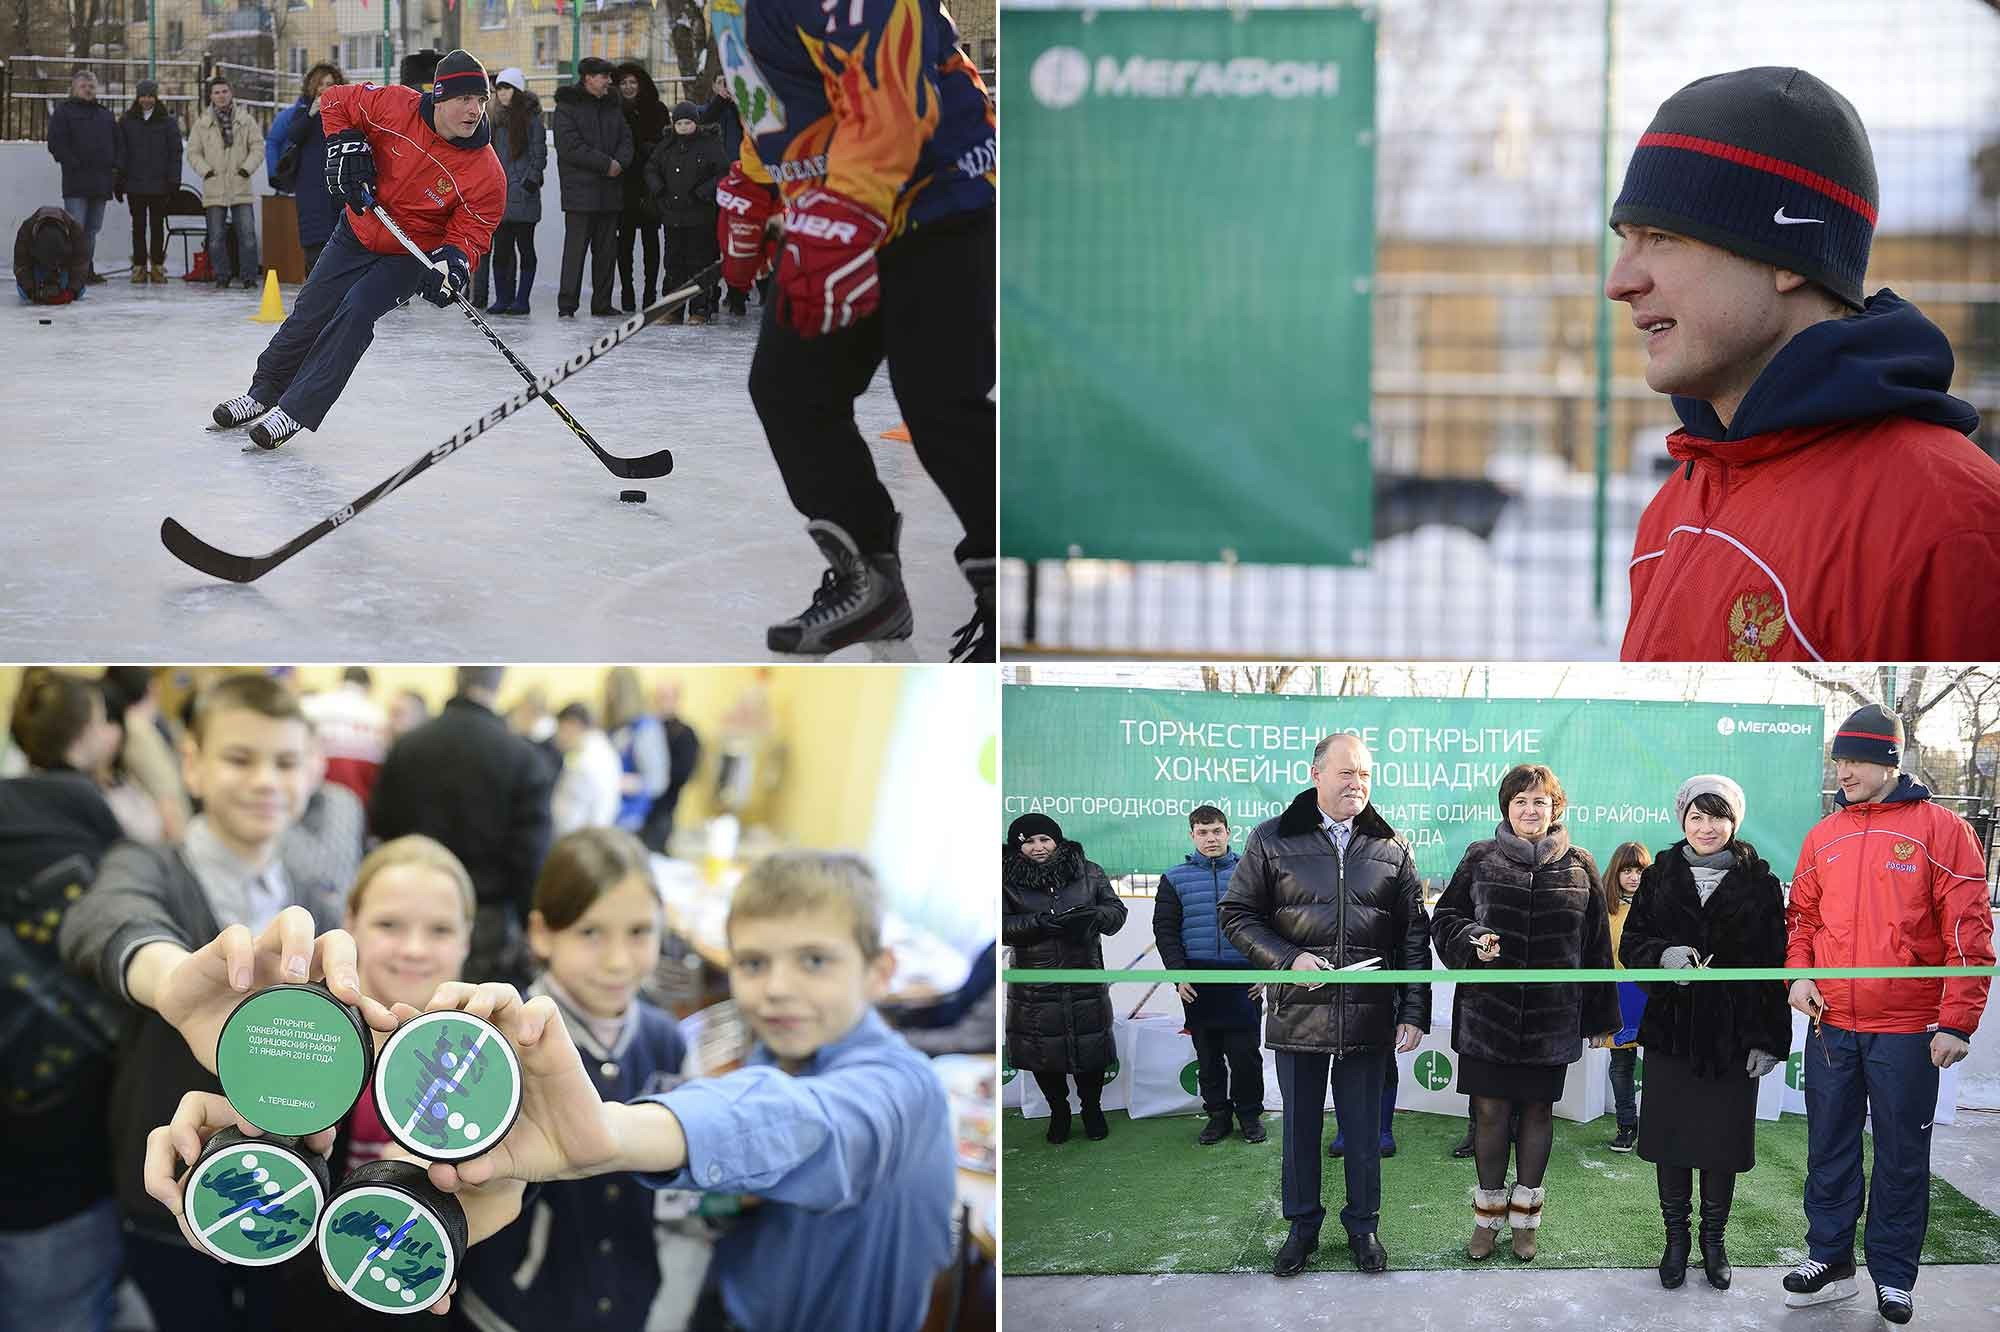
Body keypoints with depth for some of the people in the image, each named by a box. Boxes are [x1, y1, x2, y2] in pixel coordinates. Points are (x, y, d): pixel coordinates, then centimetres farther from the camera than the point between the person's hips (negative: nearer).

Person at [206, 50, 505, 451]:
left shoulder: (488, 174, -26)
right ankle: (264, 391, 32)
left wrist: (454, 261, -39)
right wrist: (344, 145, -18)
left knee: (355, 313, -21)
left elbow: (470, 234, -19)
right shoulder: (395, 107, -23)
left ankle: (294, 411, -14)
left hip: (411, 255, -3)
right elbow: (335, 99, -6)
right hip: (358, 232, 3)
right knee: (310, 312, 11)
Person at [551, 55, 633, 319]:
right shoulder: (567, 106, -5)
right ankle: (566, 305, -8)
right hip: (579, 190, -6)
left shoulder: (611, 106, 15)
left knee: (606, 250, 9)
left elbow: (625, 138, 13)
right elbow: (570, 146, -14)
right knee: (576, 247, -9)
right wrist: (606, 164, -16)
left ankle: (602, 303, 15)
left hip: (610, 190, 6)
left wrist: (620, 163, -9)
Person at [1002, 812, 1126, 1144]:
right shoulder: (1008, 881, -1)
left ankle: (1092, 1109, 27)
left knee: (1091, 1050, 6)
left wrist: (1094, 915, -17)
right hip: (1035, 988, -1)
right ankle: (1058, 1111, 27)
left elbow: (1117, 911, 5)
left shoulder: (1088, 873, 5)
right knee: (1043, 1054, 7)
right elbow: (1003, 926, -9)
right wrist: (1040, 922, -24)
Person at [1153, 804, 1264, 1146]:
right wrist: (1178, 975, -4)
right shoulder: (1175, 879, 6)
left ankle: (1249, 1114, 14)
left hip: (1244, 981, -1)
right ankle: (1217, 1115, 17)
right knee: (1208, 1056, 7)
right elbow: (1165, 930, 6)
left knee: (1245, 1053, -1)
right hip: (1197, 984, 1)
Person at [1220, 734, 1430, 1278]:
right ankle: (1302, 1226, 24)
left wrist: (1414, 1013, -1)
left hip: (1368, 1015, 1)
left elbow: (1414, 935, 6)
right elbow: (1237, 915, 2)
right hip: (1298, 1013, -1)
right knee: (1300, 1125, 10)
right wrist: (1288, 961, -12)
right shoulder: (1272, 840, 0)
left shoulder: (1392, 847, 5)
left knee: (1363, 1127, 9)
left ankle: (1363, 1224, 24)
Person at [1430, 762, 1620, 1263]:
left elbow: (1596, 945, 8)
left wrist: (1602, 1016, 8)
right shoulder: (1480, 859, 2)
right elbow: (1445, 918, 7)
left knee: (1537, 1109, 8)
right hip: (1487, 1011, -1)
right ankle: (1489, 1213, 16)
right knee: (1489, 1110, 2)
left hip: (1551, 1017, 1)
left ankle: (1526, 1214, 20)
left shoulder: (1579, 866, 4)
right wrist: (1473, 940, -15)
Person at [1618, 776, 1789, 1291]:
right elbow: (1631, 943, 6)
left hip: (1735, 1035, -1)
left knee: (1724, 1140, 5)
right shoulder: (1660, 876, 6)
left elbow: (1774, 963, -1)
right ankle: (1676, 1237, 19)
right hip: (1671, 1030, 1)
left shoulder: (1759, 882, 1)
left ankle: (1714, 1239, 20)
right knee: (1671, 1136, 5)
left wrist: (1770, 1038, -6)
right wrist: (1663, 955, -18)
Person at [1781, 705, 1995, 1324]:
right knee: (1829, 1148, 11)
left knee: (1902, 1156, 5)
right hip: (1830, 1023, 4)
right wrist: (1799, 973, 1)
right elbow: (1802, 914, 19)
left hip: (1907, 1028, -4)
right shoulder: (1823, 836, 8)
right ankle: (1829, 1259, 23)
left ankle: (1893, 1276, 15)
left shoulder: (1940, 829, -7)